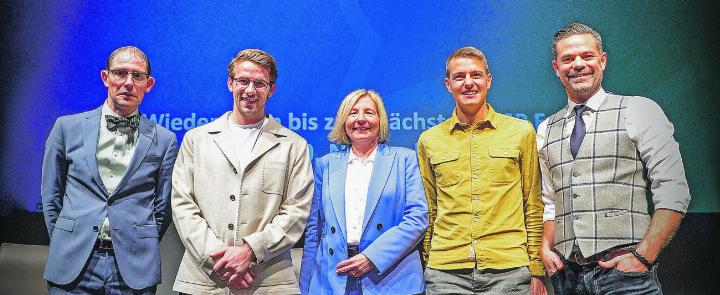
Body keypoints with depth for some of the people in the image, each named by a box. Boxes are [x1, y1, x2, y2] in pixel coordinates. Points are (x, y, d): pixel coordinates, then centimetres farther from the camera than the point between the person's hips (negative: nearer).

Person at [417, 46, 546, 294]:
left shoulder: (522, 131, 5)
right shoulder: (429, 140, 7)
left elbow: (534, 207, 7)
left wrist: (536, 271, 4)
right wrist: (425, 268, 9)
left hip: (509, 270, 0)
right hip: (445, 272, 1)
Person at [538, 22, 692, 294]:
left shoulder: (639, 111, 0)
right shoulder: (546, 131, 12)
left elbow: (674, 193, -6)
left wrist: (643, 256, -14)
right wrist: (546, 249, 2)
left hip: (623, 271, -3)